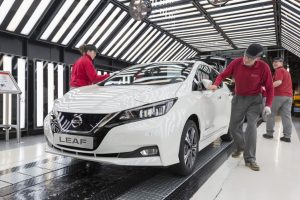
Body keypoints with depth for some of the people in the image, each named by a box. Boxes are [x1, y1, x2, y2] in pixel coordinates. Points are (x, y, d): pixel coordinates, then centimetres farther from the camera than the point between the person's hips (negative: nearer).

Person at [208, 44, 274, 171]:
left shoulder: (263, 67, -17)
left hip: (254, 100, -2)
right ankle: (239, 147, 37)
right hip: (238, 99, 3)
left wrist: (268, 105, -16)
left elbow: (269, 88, -8)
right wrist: (216, 84, -21)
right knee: (234, 127, 8)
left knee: (251, 127, -16)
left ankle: (250, 159, -6)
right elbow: (223, 75, -2)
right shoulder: (236, 63, -13)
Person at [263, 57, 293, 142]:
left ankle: (269, 133, 6)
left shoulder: (279, 70, -5)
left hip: (279, 95, -8)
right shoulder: (286, 71, 25)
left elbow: (279, 82, -21)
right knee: (287, 116, 3)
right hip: (288, 95, 8)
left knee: (271, 114, 3)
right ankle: (287, 136, 0)